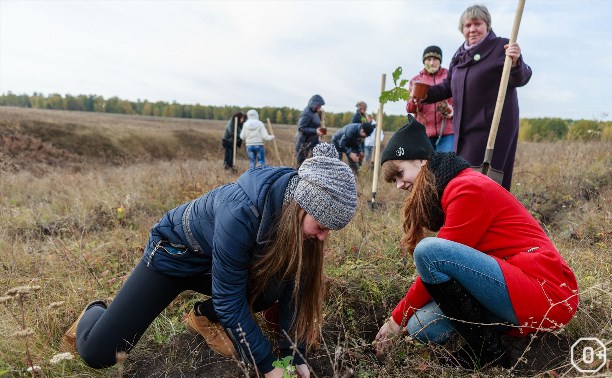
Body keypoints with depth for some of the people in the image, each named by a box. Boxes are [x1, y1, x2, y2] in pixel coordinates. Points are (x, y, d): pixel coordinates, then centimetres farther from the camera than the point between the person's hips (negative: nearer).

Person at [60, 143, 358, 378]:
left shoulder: (296, 211, -20)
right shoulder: (240, 212, -41)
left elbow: (292, 285, -11)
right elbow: (230, 300, -31)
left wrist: (295, 354, -13)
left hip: (216, 262, 5)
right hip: (174, 253, -5)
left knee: (277, 281, -22)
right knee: (97, 353, -10)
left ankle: (204, 316, 6)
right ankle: (95, 313, 27)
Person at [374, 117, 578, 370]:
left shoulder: (467, 189, -16)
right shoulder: (446, 191, 12)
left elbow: (433, 257, -15)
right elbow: (438, 270, 11)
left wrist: (397, 318, -5)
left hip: (545, 292, -8)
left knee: (428, 251, -25)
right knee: (421, 327, -7)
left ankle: (486, 350, -11)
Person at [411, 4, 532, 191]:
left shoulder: (501, 47, -5)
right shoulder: (460, 55, 15)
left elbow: (520, 79, -15)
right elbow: (448, 86, 20)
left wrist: (516, 62, -36)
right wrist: (425, 94, 4)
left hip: (493, 128, -7)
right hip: (464, 129, 7)